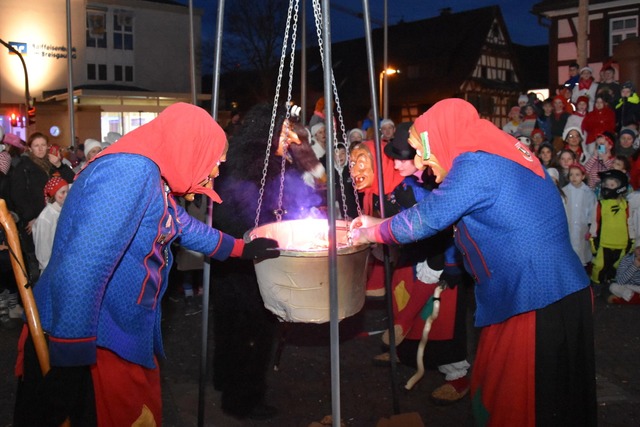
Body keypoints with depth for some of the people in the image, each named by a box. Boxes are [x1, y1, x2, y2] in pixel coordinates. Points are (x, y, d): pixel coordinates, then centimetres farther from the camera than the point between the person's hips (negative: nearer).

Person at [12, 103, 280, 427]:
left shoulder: (154, 181, 11)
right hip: (83, 347, -10)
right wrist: (72, 357, -28)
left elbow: (186, 227, 30)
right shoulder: (129, 170, -23)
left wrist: (241, 248, 38)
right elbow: (81, 268, -31)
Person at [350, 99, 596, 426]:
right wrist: (378, 224, 18)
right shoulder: (501, 153, 12)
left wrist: (369, 234, 3)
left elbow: (425, 220, -14)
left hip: (535, 302, -9)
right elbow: (435, 210, 18)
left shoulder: (476, 164, -17)